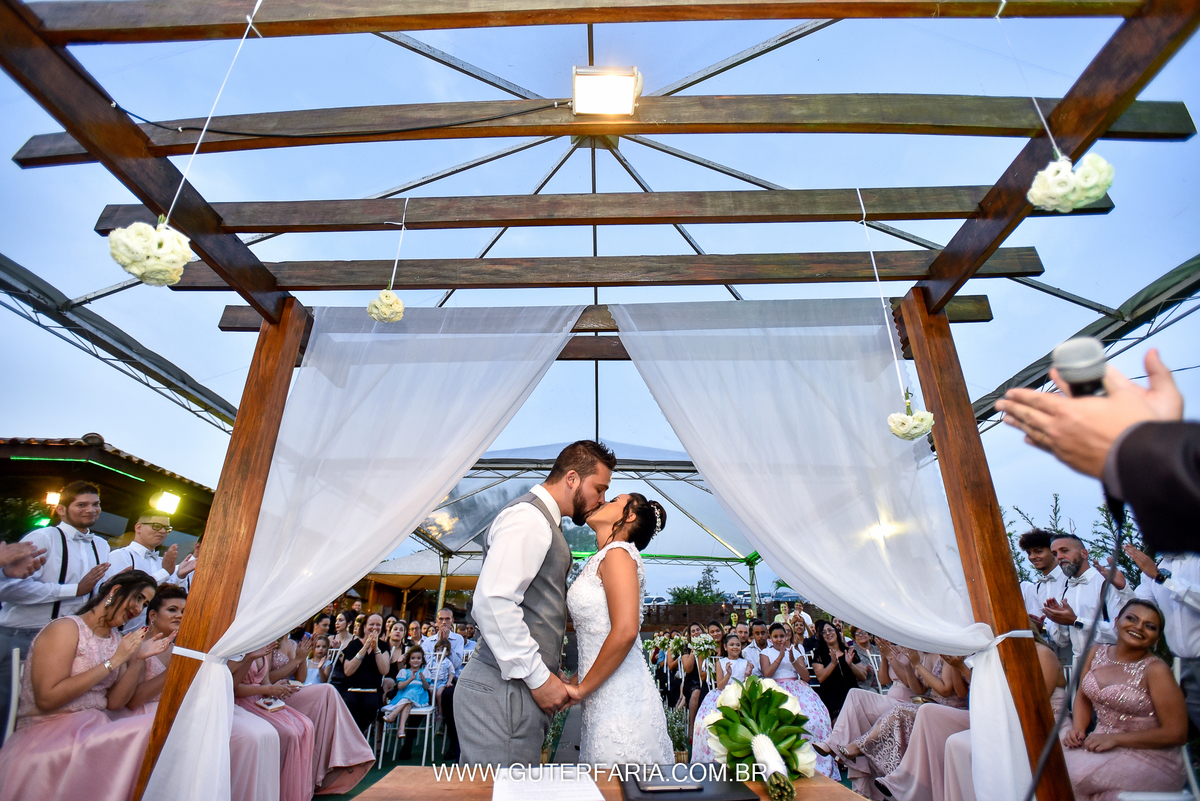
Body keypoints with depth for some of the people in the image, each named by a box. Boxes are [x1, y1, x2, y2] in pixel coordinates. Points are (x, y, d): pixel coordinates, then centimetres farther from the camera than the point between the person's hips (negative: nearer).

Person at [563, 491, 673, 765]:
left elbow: (625, 632, -22)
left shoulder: (618, 553, -12)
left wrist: (581, 689, -13)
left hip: (619, 698, -8)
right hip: (604, 698, 8)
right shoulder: (600, 559, 14)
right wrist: (574, 681, 10)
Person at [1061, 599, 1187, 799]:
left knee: (1070, 775, -26)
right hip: (1101, 744, 5)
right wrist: (1077, 729, -7)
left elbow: (1176, 733, -13)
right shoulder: (1097, 652, 2)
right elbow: (1083, 698, 11)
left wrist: (1115, 739, -18)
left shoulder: (1156, 670, -15)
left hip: (1149, 757, -5)